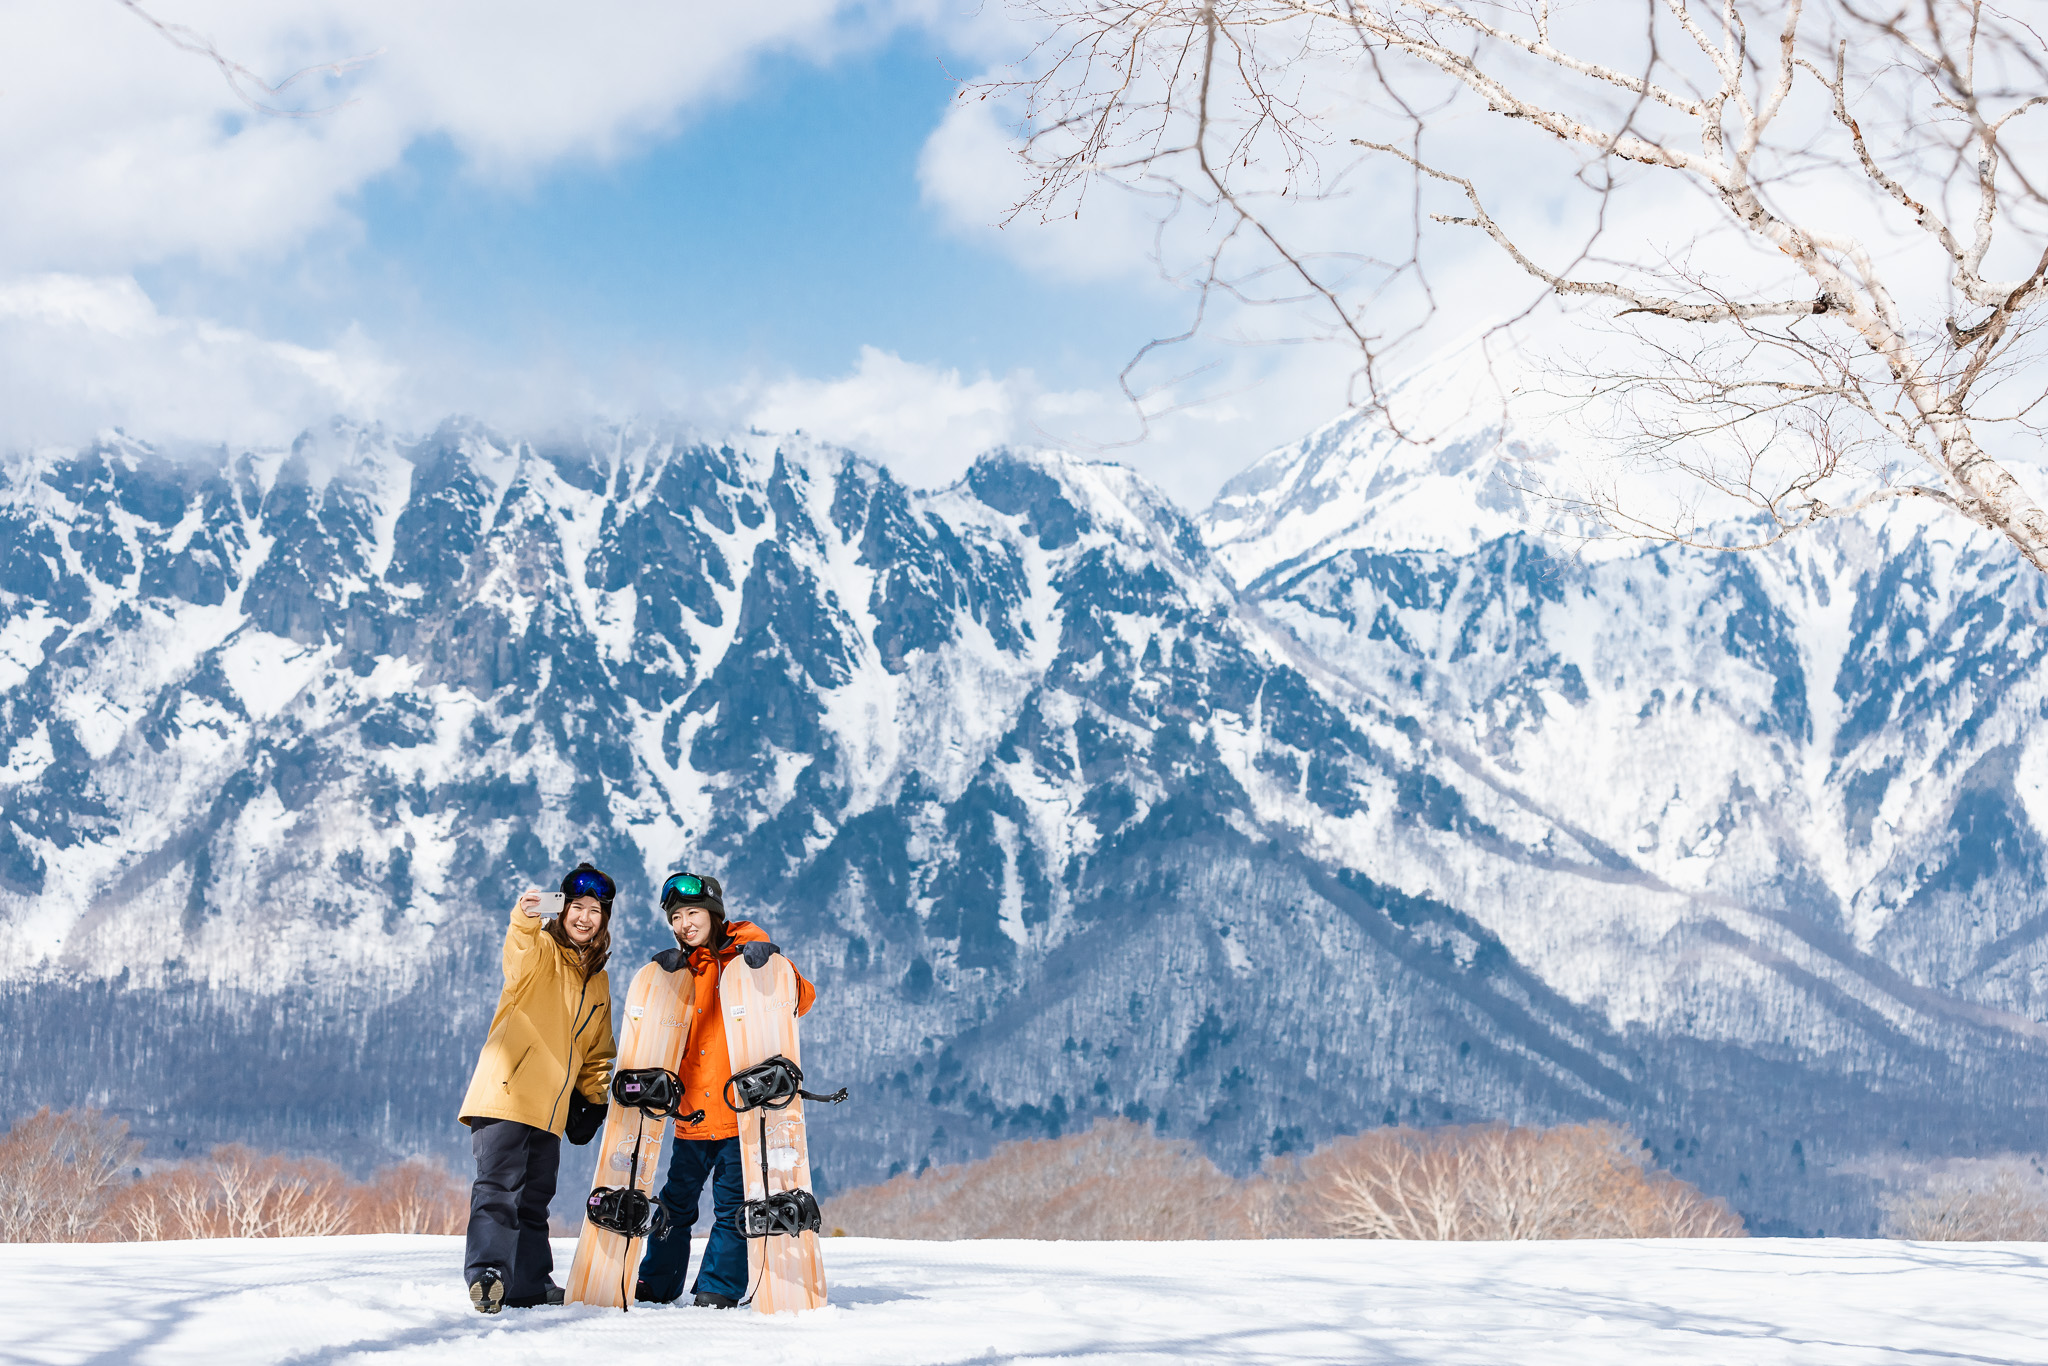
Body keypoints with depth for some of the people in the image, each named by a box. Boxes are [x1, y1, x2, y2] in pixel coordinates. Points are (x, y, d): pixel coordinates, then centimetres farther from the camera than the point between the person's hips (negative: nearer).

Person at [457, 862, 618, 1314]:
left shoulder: (598, 981, 20)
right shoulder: (541, 952, -1)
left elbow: (595, 1052, 28)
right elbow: (519, 953, -28)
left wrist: (594, 1098, 14)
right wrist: (525, 918, -49)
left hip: (550, 1105, 7)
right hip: (506, 1090, -7)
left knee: (535, 1196, 12)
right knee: (499, 1185, -17)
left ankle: (530, 1284, 19)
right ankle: (486, 1275, -25)